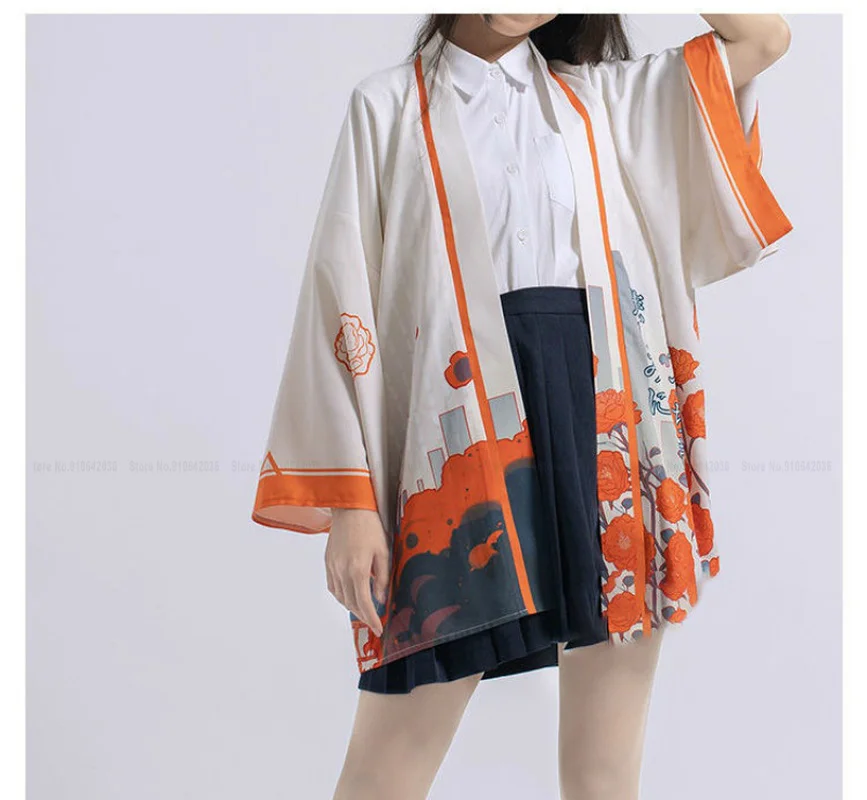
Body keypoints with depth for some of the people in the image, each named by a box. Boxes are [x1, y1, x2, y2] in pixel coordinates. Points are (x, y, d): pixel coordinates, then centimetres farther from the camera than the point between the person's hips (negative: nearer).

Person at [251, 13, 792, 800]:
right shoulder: (390, 103, 7)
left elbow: (766, 35, 13)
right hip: (467, 426, -2)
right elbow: (346, 296, 0)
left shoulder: (602, 96, 16)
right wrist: (351, 501, -8)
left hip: (609, 420, 3)